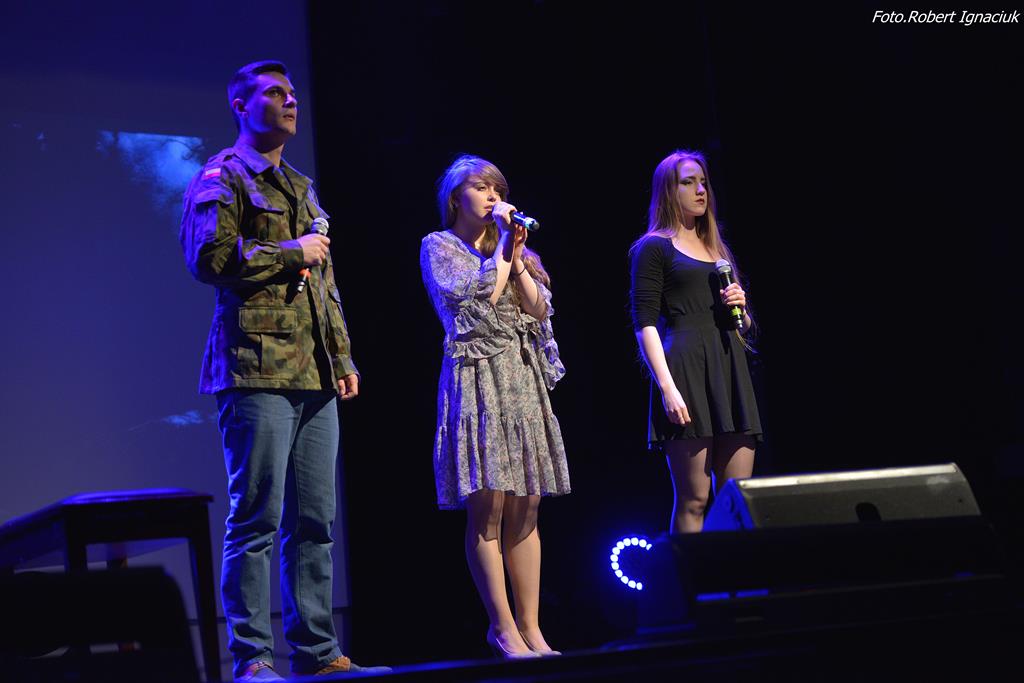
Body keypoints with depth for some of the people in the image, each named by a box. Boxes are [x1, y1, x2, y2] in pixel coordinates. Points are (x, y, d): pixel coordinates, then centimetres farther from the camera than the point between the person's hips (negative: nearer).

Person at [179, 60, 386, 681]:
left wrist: (343, 356, 19)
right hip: (258, 371, -7)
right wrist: (290, 251, -7)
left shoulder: (301, 187, 25)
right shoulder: (221, 180, 2)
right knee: (258, 518, -8)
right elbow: (209, 258, -14)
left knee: (316, 520, 7)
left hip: (314, 375, 7)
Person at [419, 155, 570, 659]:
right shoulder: (439, 246, 5)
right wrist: (503, 245, -4)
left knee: (525, 508, 1)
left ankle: (530, 628, 3)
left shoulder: (510, 246, 21)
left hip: (523, 377, 6)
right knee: (487, 508, -9)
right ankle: (503, 629, -4)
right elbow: (475, 300, -11)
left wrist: (514, 254, 1)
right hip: (475, 375, -5)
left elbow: (539, 309, 10)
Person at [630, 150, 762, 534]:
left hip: (729, 370, 6)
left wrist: (740, 307, 4)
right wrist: (667, 387, -17)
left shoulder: (716, 249, 23)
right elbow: (645, 323, -6)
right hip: (686, 371, -6)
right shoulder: (654, 247, 3)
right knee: (693, 501, -9)